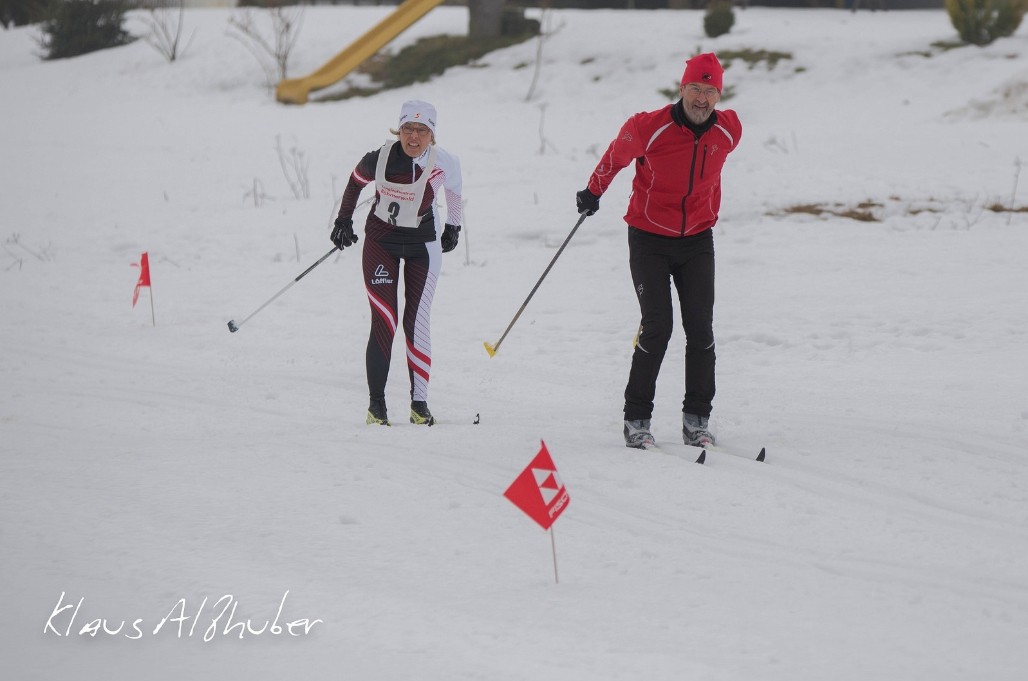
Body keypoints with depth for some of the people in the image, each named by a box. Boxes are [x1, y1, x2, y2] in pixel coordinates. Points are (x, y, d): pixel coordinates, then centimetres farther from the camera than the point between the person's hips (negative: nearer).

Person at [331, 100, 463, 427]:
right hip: (381, 241, 0)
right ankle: (376, 403, -2)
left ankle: (419, 403, 4)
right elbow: (356, 181, 3)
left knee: (416, 322, -3)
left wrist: (453, 226, 17)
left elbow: (454, 189, 5)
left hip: (423, 244, 0)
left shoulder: (444, 163, -18)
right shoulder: (379, 159, -20)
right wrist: (343, 220, 11)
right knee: (383, 322, -8)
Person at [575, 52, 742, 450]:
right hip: (650, 238, -3)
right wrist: (593, 192, 17)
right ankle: (636, 420, -1)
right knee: (657, 327, -11)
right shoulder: (649, 128, -17)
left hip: (697, 241, 3)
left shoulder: (729, 131, -5)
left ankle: (697, 420, 5)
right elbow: (616, 155, 4)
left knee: (700, 328, -3)